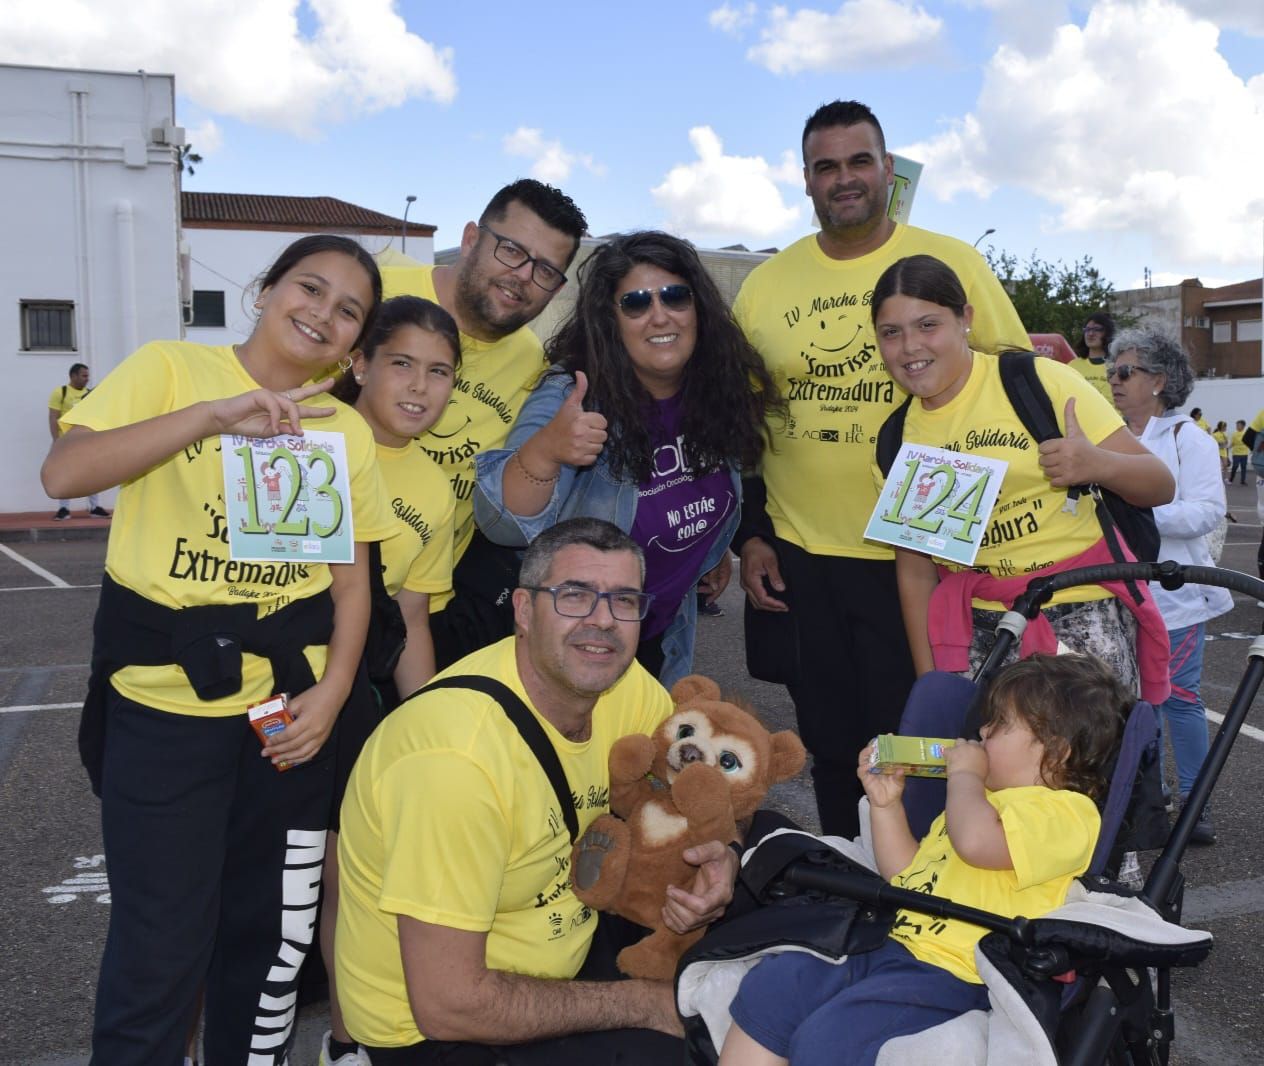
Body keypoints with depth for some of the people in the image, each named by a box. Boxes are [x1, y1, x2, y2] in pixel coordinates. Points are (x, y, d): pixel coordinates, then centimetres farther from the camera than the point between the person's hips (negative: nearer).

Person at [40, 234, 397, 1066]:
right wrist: (212, 415, -22)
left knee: (271, 932, 14)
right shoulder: (169, 369, -2)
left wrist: (331, 692, -4)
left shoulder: (347, 430, 7)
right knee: (161, 950, 0)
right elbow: (64, 473, -15)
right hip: (163, 695, -3)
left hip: (290, 697, 4)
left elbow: (352, 578, 9)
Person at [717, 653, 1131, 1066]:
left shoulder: (1065, 810, -8)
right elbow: (906, 873, 30)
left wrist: (965, 774, -9)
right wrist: (886, 804, 16)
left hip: (949, 973, -10)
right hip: (886, 942, 10)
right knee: (766, 990, -5)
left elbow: (975, 841, -29)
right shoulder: (980, 798, 25)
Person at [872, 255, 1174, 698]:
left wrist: (1098, 464, -26)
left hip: (1083, 615, -3)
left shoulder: (1038, 380, -8)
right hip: (976, 625, 3)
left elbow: (1160, 486, -6)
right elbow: (915, 571, 8)